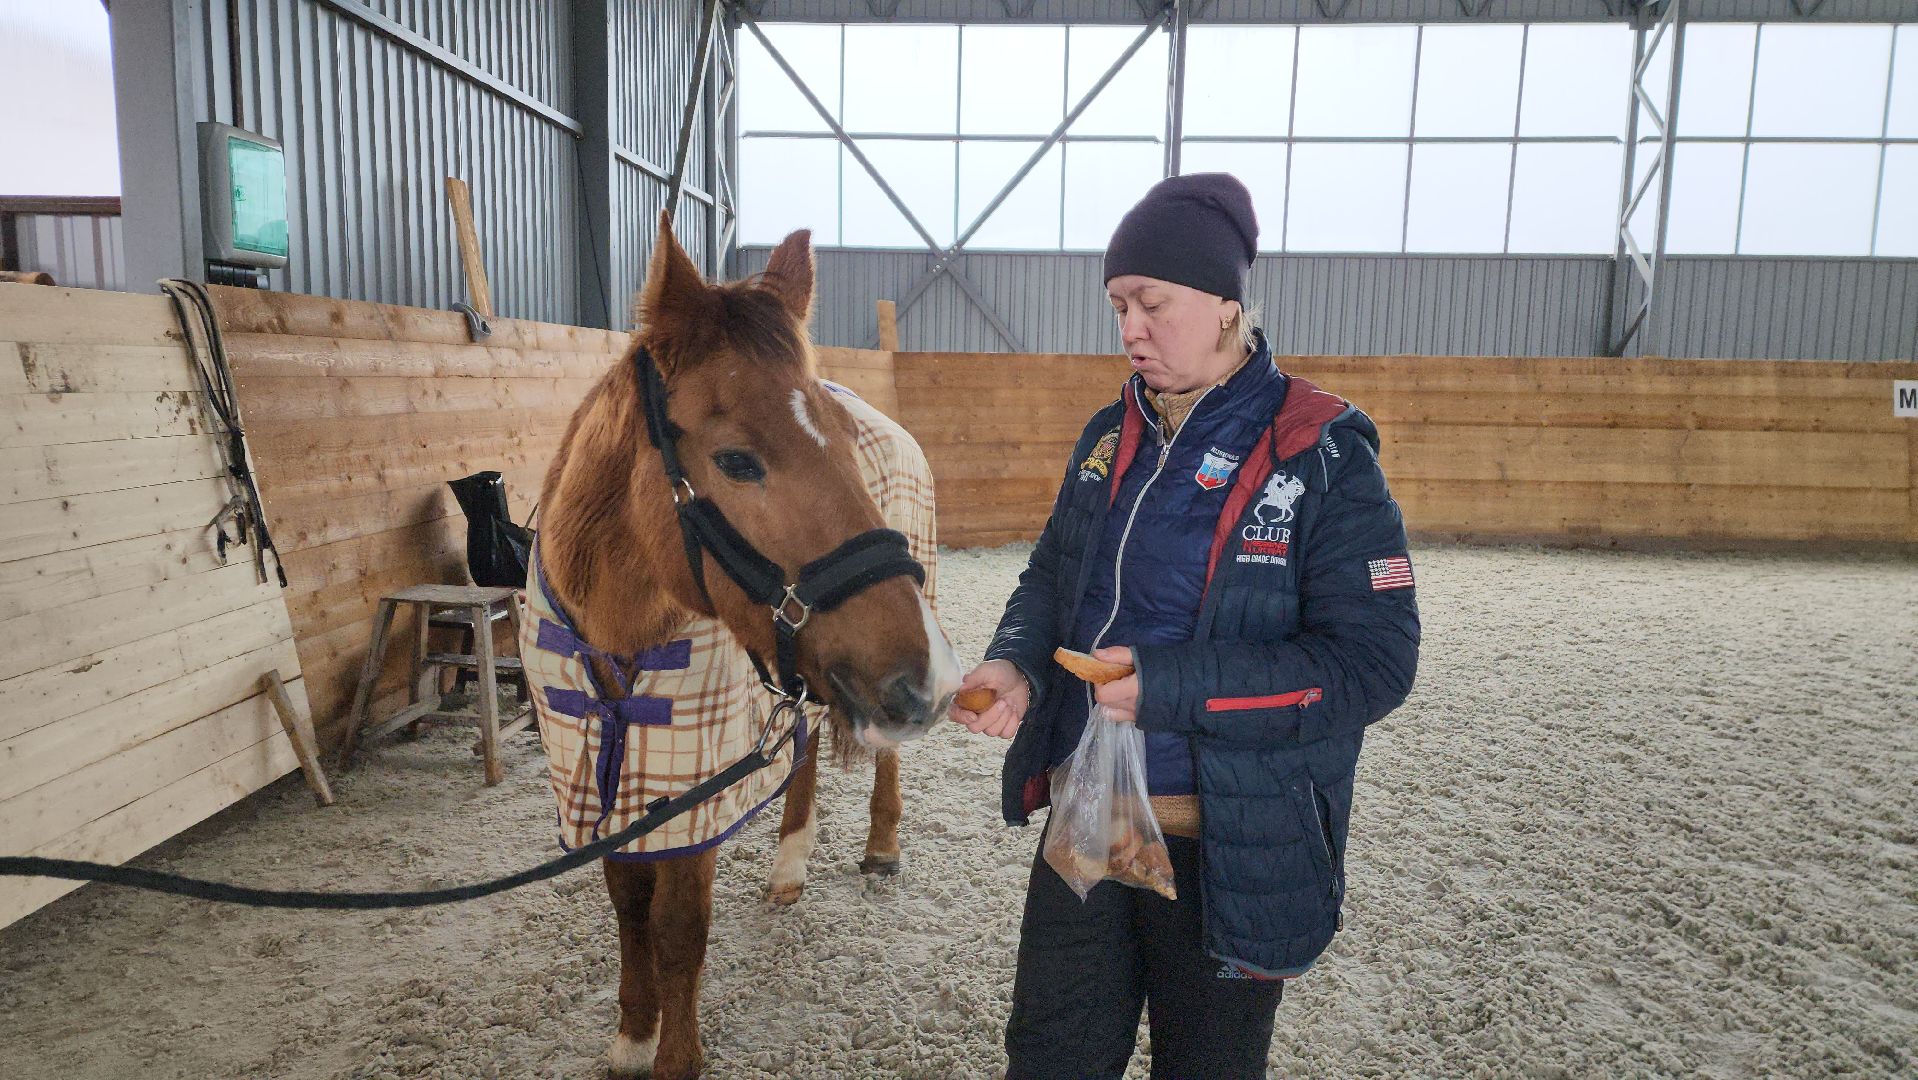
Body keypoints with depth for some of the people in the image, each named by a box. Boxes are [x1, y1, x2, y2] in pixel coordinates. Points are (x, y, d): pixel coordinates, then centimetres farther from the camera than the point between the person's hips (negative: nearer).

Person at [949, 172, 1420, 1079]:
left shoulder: (1323, 456, -15)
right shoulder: (1109, 437, 4)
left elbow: (1373, 664, -20)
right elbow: (1050, 580, 13)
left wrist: (1166, 685, -28)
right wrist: (1015, 665, -9)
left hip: (1231, 847, -5)